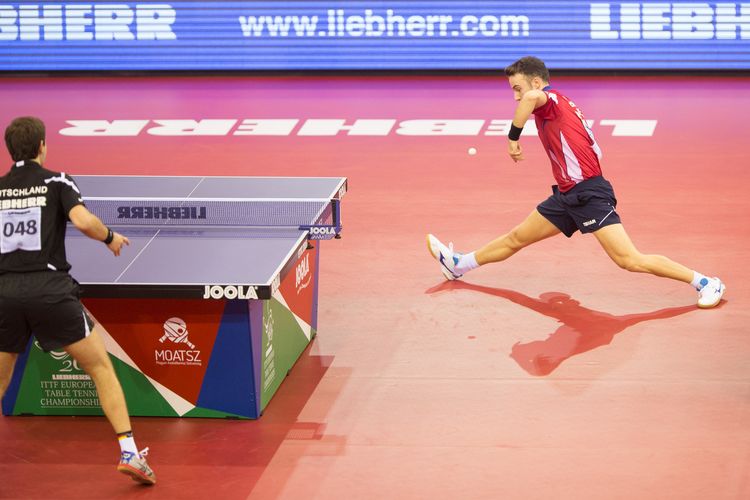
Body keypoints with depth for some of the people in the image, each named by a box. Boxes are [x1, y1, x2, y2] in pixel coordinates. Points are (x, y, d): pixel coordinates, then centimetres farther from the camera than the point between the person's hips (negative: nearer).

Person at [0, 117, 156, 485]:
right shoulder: (56, 182, 3)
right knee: (102, 369, 8)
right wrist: (110, 238, 4)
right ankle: (129, 452, -1)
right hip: (52, 291, -3)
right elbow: (83, 221, -14)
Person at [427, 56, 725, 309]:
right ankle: (458, 265, 38)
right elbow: (595, 152, 23)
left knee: (630, 260, -16)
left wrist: (513, 136, -26)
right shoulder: (559, 106, 17)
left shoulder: (550, 98, -10)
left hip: (589, 194, -10)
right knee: (516, 239, 23)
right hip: (567, 195, 10)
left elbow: (532, 97, -38)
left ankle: (705, 283, -13)